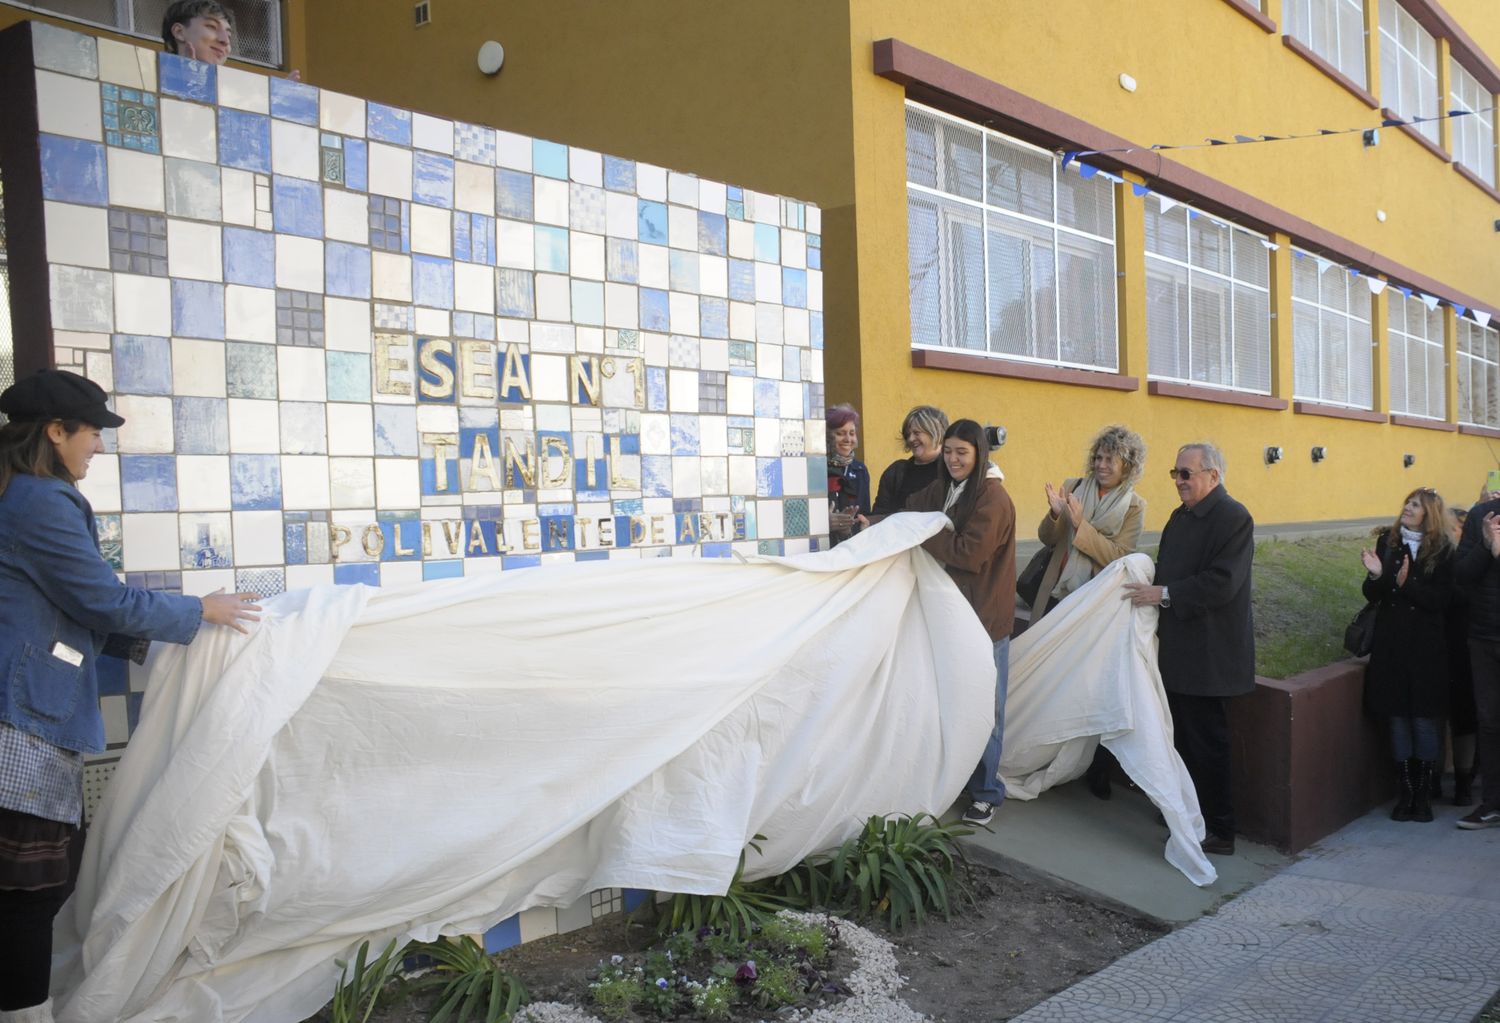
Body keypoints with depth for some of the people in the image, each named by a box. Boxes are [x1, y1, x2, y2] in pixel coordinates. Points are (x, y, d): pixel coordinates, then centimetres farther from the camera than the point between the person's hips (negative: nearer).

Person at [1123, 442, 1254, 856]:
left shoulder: (1233, 518, -14)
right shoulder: (1180, 516, 13)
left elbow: (1221, 584, -23)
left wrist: (1163, 594, -22)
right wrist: (1149, 591, 3)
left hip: (1207, 655, -9)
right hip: (1178, 650, 9)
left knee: (1207, 742, -1)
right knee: (1183, 738, 16)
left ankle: (1220, 833, 10)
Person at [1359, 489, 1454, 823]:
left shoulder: (1442, 550, -3)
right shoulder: (1387, 541, 4)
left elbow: (1440, 601, -10)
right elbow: (1372, 595, 4)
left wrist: (1407, 584, -22)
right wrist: (1376, 575, -16)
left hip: (1426, 647, -2)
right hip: (1391, 643, 2)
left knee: (1424, 720, 1)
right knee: (1398, 718, 5)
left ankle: (1424, 793, 14)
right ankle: (1405, 791, 15)